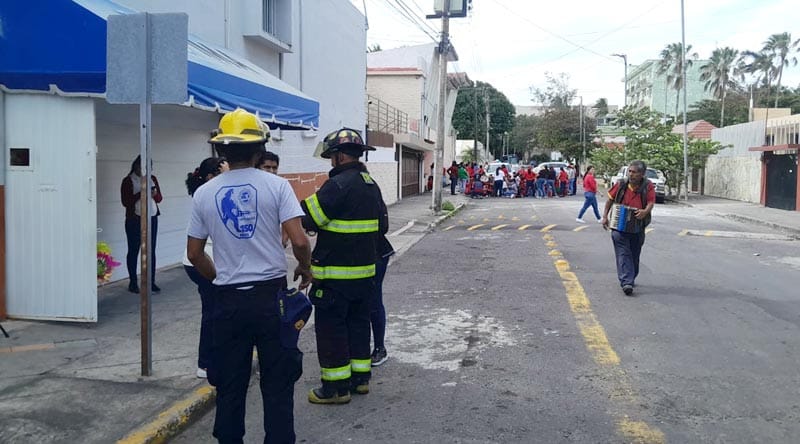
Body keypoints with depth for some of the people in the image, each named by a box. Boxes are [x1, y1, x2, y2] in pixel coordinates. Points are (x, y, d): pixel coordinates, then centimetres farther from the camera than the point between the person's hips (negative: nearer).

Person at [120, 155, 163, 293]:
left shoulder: (152, 178, 9)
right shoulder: (128, 181, -3)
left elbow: (159, 198, 11)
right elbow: (125, 201, -10)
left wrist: (154, 194, -11)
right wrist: (141, 194, -20)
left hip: (152, 218, 4)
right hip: (134, 219, -4)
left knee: (151, 251, 3)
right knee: (133, 251, 3)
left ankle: (151, 281, 9)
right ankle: (133, 282, 11)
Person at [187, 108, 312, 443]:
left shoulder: (204, 193, 2)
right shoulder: (276, 186, -7)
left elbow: (194, 254, 7)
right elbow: (299, 241, -14)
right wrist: (305, 269, 4)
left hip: (229, 300, 2)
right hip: (271, 294, -2)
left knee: (230, 385, 14)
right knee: (277, 384, 9)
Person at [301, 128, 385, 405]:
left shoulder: (338, 184, -18)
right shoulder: (372, 185, 11)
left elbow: (307, 218, -21)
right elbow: (381, 225, 19)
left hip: (336, 274, -9)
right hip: (365, 271, 9)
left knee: (331, 328, 2)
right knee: (358, 322, 18)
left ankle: (336, 387, 9)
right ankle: (360, 377, 27)